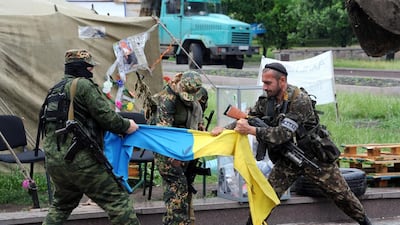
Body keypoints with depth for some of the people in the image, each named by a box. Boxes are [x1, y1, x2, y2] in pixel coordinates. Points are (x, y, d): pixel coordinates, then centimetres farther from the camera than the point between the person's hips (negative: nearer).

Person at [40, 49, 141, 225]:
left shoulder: (55, 90, 19)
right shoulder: (84, 85, -6)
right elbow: (106, 116, -11)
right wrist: (126, 126, 6)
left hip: (53, 161, 8)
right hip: (80, 161, -8)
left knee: (61, 205, 27)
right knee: (118, 201, -4)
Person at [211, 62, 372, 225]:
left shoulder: (301, 100, -26)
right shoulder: (266, 101, -5)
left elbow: (284, 133, -33)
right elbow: (247, 119, 1)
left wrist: (251, 130, -38)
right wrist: (224, 129, -18)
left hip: (314, 156, -5)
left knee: (341, 194, 6)